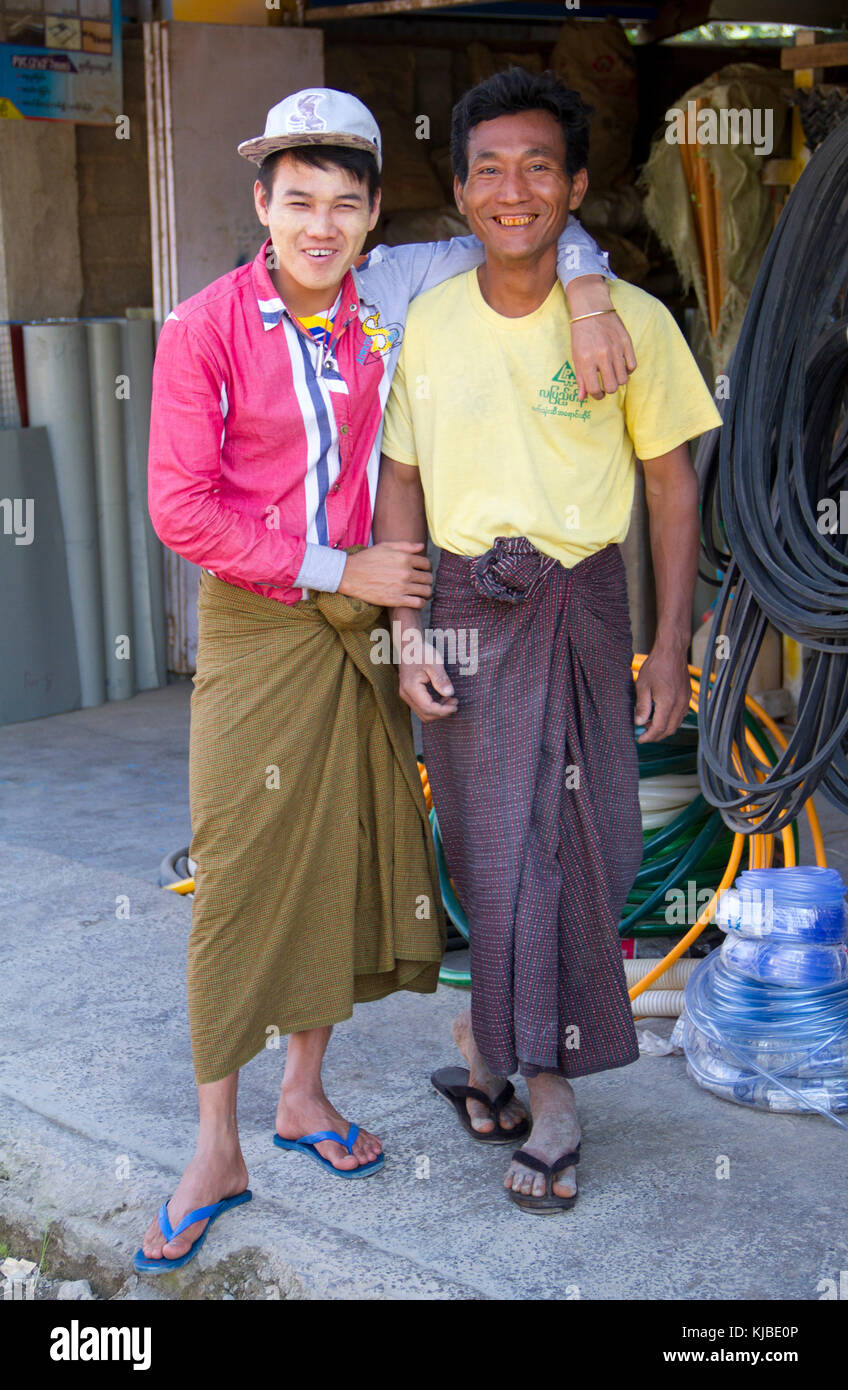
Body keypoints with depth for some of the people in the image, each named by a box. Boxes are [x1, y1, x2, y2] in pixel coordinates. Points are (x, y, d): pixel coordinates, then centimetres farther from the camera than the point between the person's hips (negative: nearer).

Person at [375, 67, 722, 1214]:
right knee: (489, 847, 5)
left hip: (583, 610, -1)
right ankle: (541, 1078, 23)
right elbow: (401, 479, 7)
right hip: (468, 610, 2)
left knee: (567, 841, 1)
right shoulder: (428, 322, 1)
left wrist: (672, 645, -3)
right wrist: (407, 632, -1)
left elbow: (673, 485, -1)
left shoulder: (630, 321, -6)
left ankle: (499, 1037, 23)